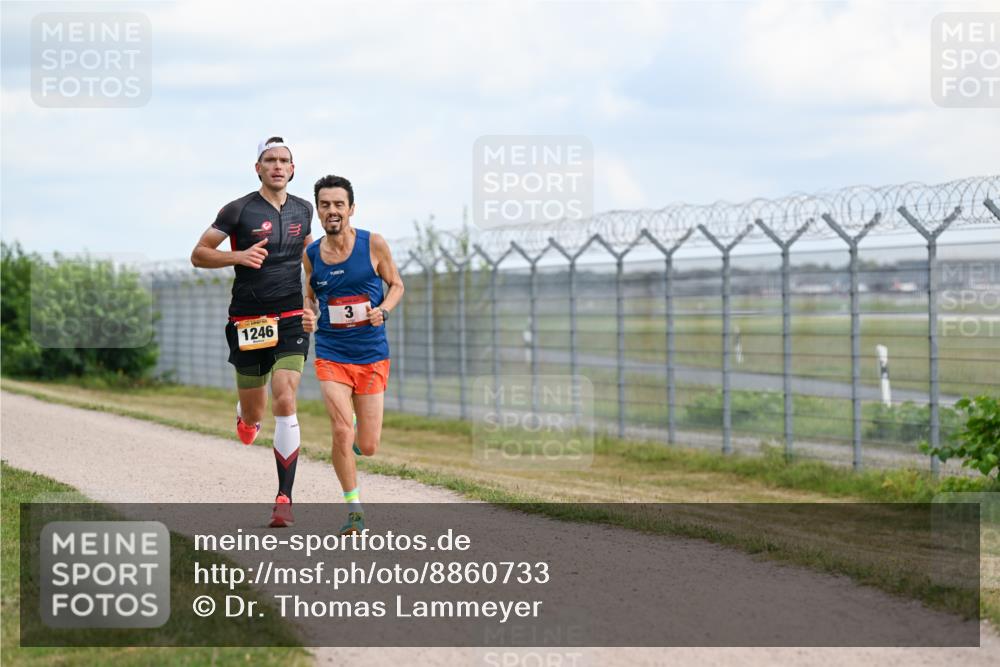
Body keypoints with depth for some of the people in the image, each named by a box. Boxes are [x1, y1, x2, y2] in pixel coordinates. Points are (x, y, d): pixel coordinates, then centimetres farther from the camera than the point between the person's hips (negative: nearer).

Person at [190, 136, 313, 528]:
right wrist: (238, 256, -18)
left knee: (285, 403, -15)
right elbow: (198, 254, -2)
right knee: (254, 414, 7)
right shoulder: (239, 210, -5)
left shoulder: (303, 210, 8)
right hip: (248, 320, -1)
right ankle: (245, 417, 49)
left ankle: (284, 499, -13)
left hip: (291, 319, 1)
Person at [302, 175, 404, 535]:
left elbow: (396, 285, 6)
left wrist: (383, 310, -14)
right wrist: (307, 315, -6)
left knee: (367, 447, 3)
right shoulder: (311, 254, -1)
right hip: (331, 354, 0)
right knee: (341, 432, -16)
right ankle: (354, 509, 2)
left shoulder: (373, 244, -6)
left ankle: (358, 431, 42)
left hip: (372, 356, 0)